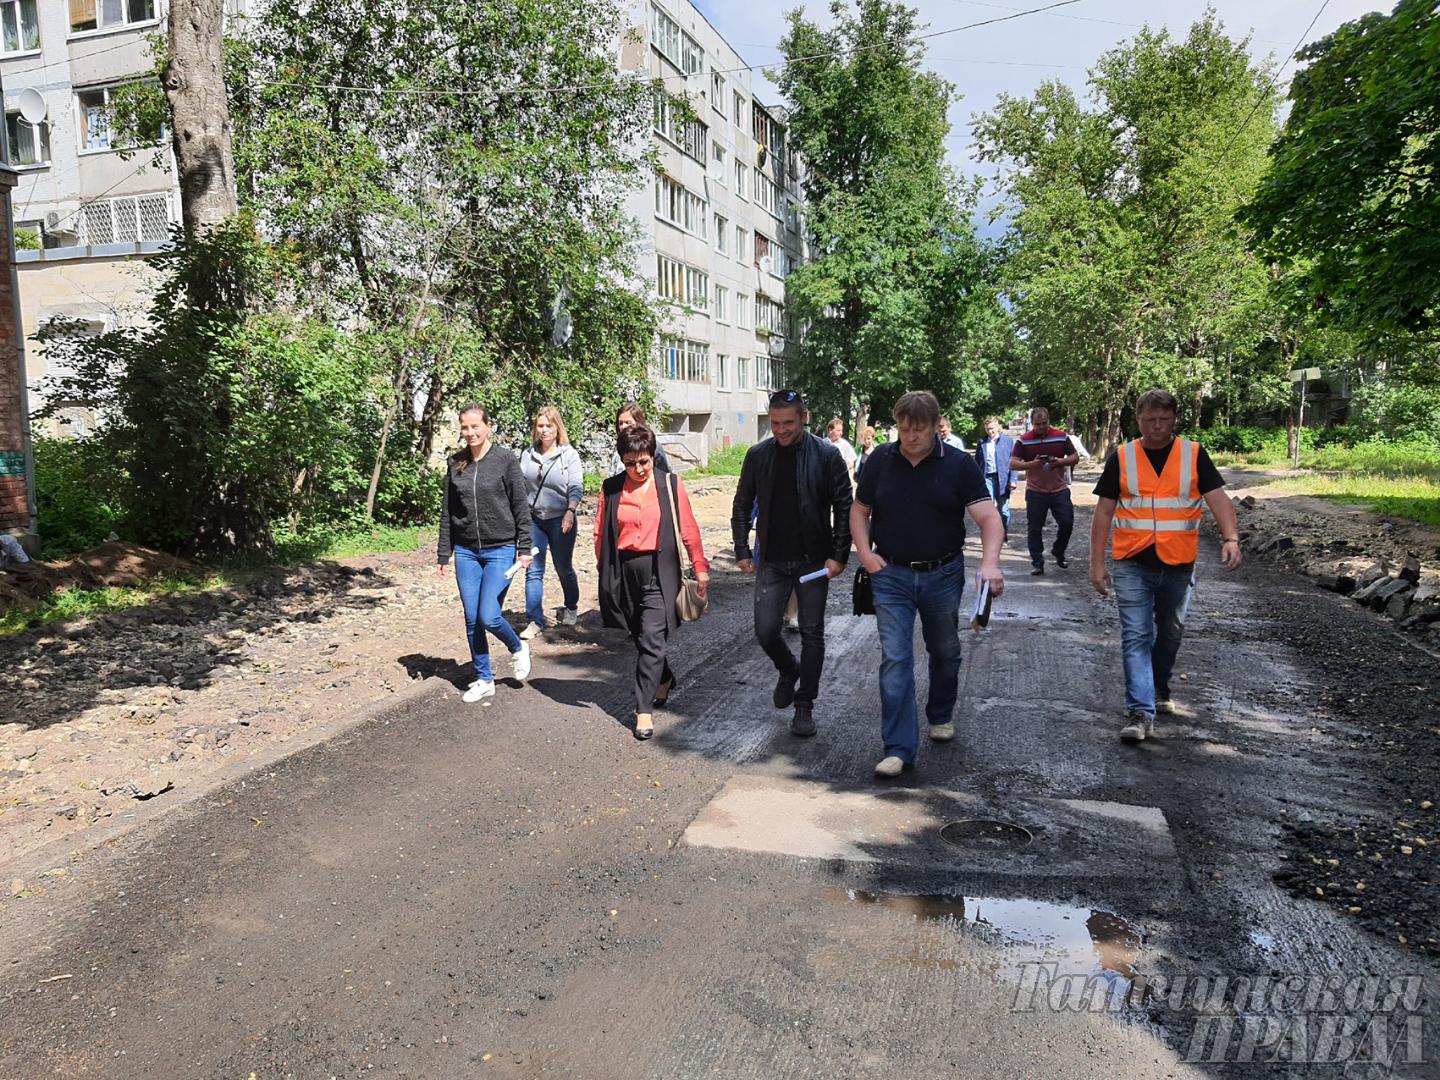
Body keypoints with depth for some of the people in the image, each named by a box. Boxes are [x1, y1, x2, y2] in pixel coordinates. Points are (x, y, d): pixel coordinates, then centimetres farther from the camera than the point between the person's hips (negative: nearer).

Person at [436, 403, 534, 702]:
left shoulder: (506, 459, -5)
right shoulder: (455, 463, 5)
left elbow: (521, 507, -4)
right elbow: (447, 511, 10)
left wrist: (524, 548, -8)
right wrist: (443, 554, 8)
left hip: (500, 550, -4)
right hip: (466, 552, 4)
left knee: (489, 617, -11)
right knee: (472, 620, 5)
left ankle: (518, 649, 20)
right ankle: (484, 679, 20)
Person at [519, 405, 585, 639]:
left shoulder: (569, 455, -4)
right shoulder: (528, 454, 5)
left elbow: (576, 488, -9)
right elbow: (520, 486, 12)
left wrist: (570, 511, -24)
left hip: (560, 519, -3)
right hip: (533, 519, 3)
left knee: (564, 568, 12)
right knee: (533, 571, -2)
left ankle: (571, 608, 36)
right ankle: (535, 621, 3)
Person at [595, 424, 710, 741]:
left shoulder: (670, 484, -2)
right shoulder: (611, 488, 3)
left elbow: (688, 528, 1)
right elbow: (601, 532, 9)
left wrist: (700, 567, 1)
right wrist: (604, 572, 7)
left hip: (659, 571, -3)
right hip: (624, 572, 3)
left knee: (652, 641, -8)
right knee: (641, 638, 15)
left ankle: (644, 709, 0)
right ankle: (665, 680, 41)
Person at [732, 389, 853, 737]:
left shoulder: (826, 455, -7)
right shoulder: (758, 455, 1)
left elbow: (844, 508, -4)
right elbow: (742, 506, 9)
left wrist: (839, 555, -10)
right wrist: (742, 551, 4)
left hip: (813, 561, -2)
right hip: (771, 561, 2)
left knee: (811, 635, 5)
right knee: (765, 630, 1)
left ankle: (804, 705, 19)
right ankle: (788, 671, 32)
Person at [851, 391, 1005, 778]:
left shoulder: (959, 465, -7)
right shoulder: (881, 460, -1)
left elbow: (989, 517, -14)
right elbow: (859, 510, 9)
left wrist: (989, 563, -31)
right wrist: (865, 553, -6)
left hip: (943, 575, 0)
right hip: (891, 575, 0)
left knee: (945, 652, 18)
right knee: (894, 660, -6)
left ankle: (941, 716, 44)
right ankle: (899, 748, -2)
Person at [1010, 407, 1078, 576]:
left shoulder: (1061, 436, 3)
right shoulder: (1024, 440, -1)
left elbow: (1075, 457, 8)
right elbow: (1013, 463, -5)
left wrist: (1060, 462, -13)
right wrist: (1032, 464, -21)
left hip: (1059, 490, 1)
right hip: (1035, 492, -1)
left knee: (1067, 523, -1)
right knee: (1034, 528, 1)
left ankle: (1058, 552, 26)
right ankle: (1037, 563, 12)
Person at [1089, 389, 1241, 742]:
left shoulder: (1194, 454, 1)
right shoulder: (1121, 457, 0)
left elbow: (1217, 498, -7)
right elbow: (1104, 512, 1)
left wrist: (1231, 538, -25)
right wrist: (1097, 563, -4)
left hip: (1178, 565, 2)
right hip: (1132, 565, -2)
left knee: (1170, 633, 17)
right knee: (1136, 636, -9)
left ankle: (1158, 689, 40)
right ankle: (1140, 713, -11)